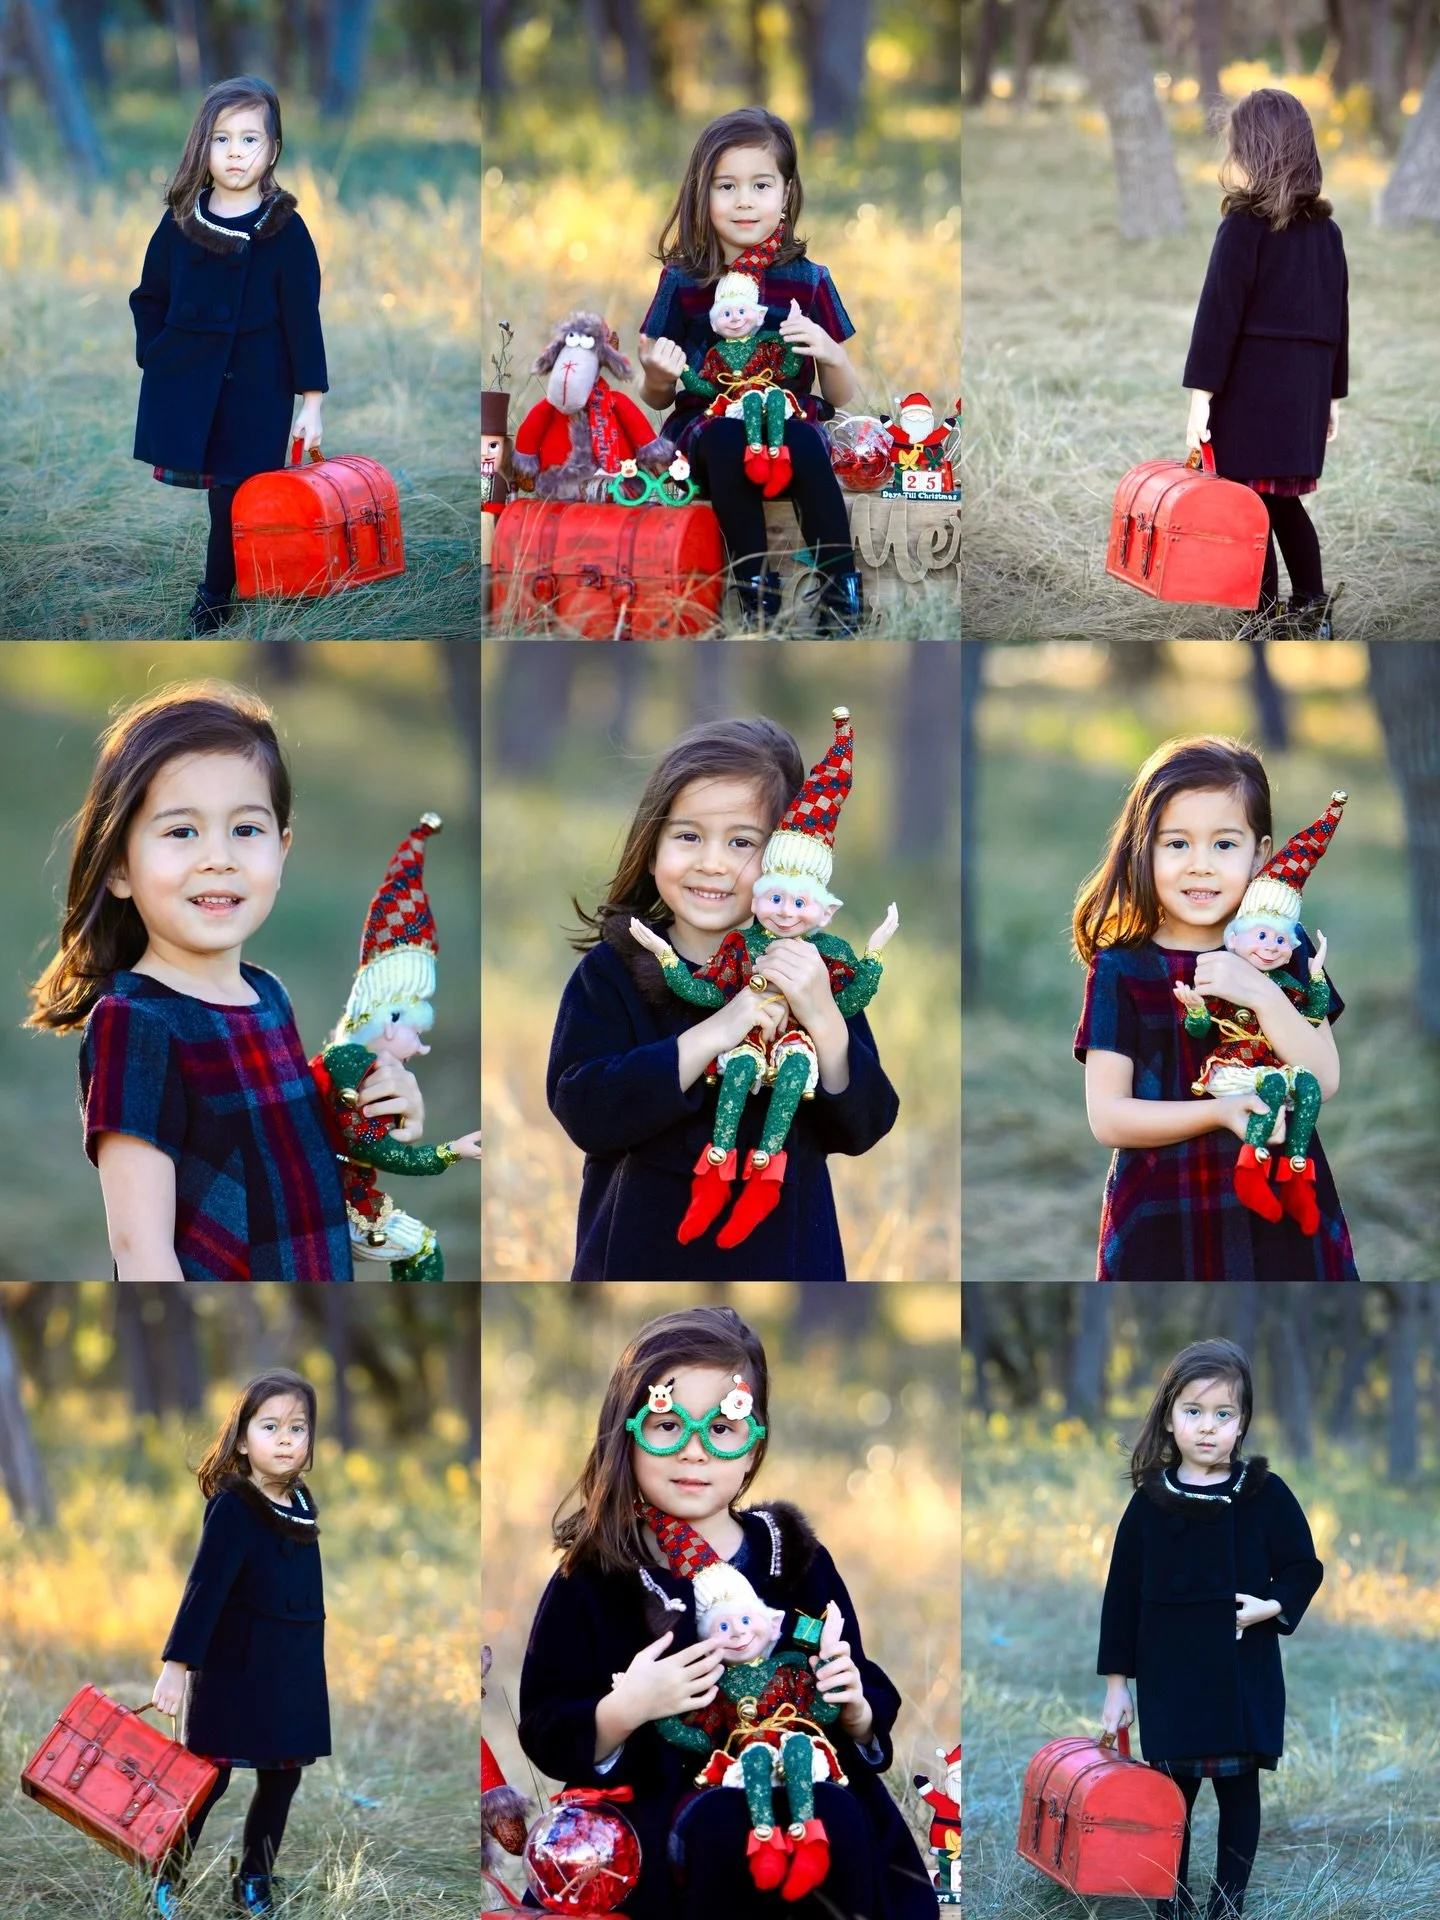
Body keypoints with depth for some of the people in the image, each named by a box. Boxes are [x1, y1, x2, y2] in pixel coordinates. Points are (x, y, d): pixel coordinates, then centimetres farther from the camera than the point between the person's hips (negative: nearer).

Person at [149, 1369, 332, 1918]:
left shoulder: (302, 1502, 5)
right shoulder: (232, 1506, -15)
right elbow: (203, 1588, -21)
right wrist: (177, 1664, -26)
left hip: (293, 1669, 6)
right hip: (233, 1667, -6)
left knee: (281, 1777, 10)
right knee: (209, 1776, -3)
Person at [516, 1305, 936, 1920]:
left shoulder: (798, 1559, 10)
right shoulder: (592, 1577, 2)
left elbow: (869, 1705, 17)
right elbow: (545, 1736, -1)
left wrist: (856, 1712, -6)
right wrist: (623, 1711, -20)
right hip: (659, 1803, -3)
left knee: (837, 1818, -32)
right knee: (718, 1824, -37)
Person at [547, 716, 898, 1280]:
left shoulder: (810, 968, -3)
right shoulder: (612, 971, -6)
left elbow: (861, 1130, -8)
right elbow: (583, 1111, -20)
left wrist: (824, 1022, -24)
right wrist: (714, 1034, -26)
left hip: (781, 1253, 1)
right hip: (641, 1251, -1)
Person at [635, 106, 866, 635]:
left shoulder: (809, 282, 6)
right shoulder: (684, 282, 5)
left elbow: (843, 401, 10)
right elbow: (656, 400, 11)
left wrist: (831, 355, -12)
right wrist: (659, 378, -14)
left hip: (790, 419, 0)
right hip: (705, 426, 0)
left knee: (805, 444, -35)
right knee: (727, 439, -36)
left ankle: (841, 594, -29)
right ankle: (757, 594, -32)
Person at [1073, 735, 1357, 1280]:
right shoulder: (1121, 969, -4)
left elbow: (1324, 1082, -4)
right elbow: (1107, 1119, -8)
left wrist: (1263, 995, -18)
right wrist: (1220, 1113, -21)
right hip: (1162, 1225, -2)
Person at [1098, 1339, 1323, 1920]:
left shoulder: (1266, 1496, -4)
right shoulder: (1149, 1504, -1)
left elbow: (1304, 1569, 5)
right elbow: (1122, 1596, 3)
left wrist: (1273, 1607, -16)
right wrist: (1116, 1685, 3)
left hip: (1245, 1676, 0)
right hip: (1169, 1676, 0)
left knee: (1239, 1792, 8)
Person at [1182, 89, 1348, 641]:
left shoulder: (1244, 224, -10)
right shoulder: (1326, 230, 10)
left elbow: (1219, 312, -14)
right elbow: (1337, 317, 13)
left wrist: (1201, 394, -13)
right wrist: (1332, 395, 20)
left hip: (1251, 388, -7)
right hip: (1305, 389, 7)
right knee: (1283, 502, 16)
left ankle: (1268, 625, -1)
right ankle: (1313, 614, 15)